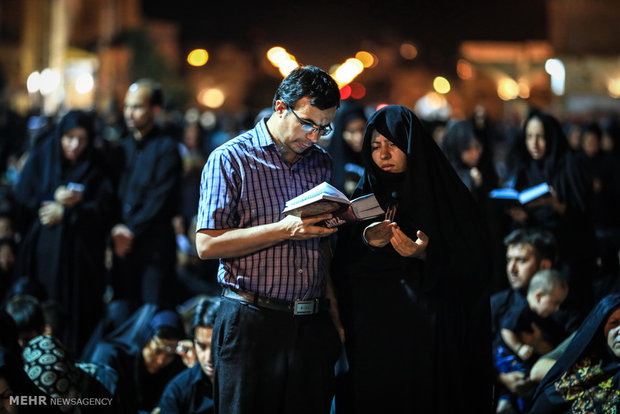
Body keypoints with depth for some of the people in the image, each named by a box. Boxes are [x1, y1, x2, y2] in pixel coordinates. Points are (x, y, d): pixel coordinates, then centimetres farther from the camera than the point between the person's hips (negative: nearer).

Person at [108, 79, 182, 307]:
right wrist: (117, 228, -4)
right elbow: (114, 192, 13)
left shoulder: (166, 148, -4)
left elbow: (160, 200, -10)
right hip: (123, 245, 5)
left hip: (154, 244, -5)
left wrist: (132, 230, -11)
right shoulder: (123, 148, 15)